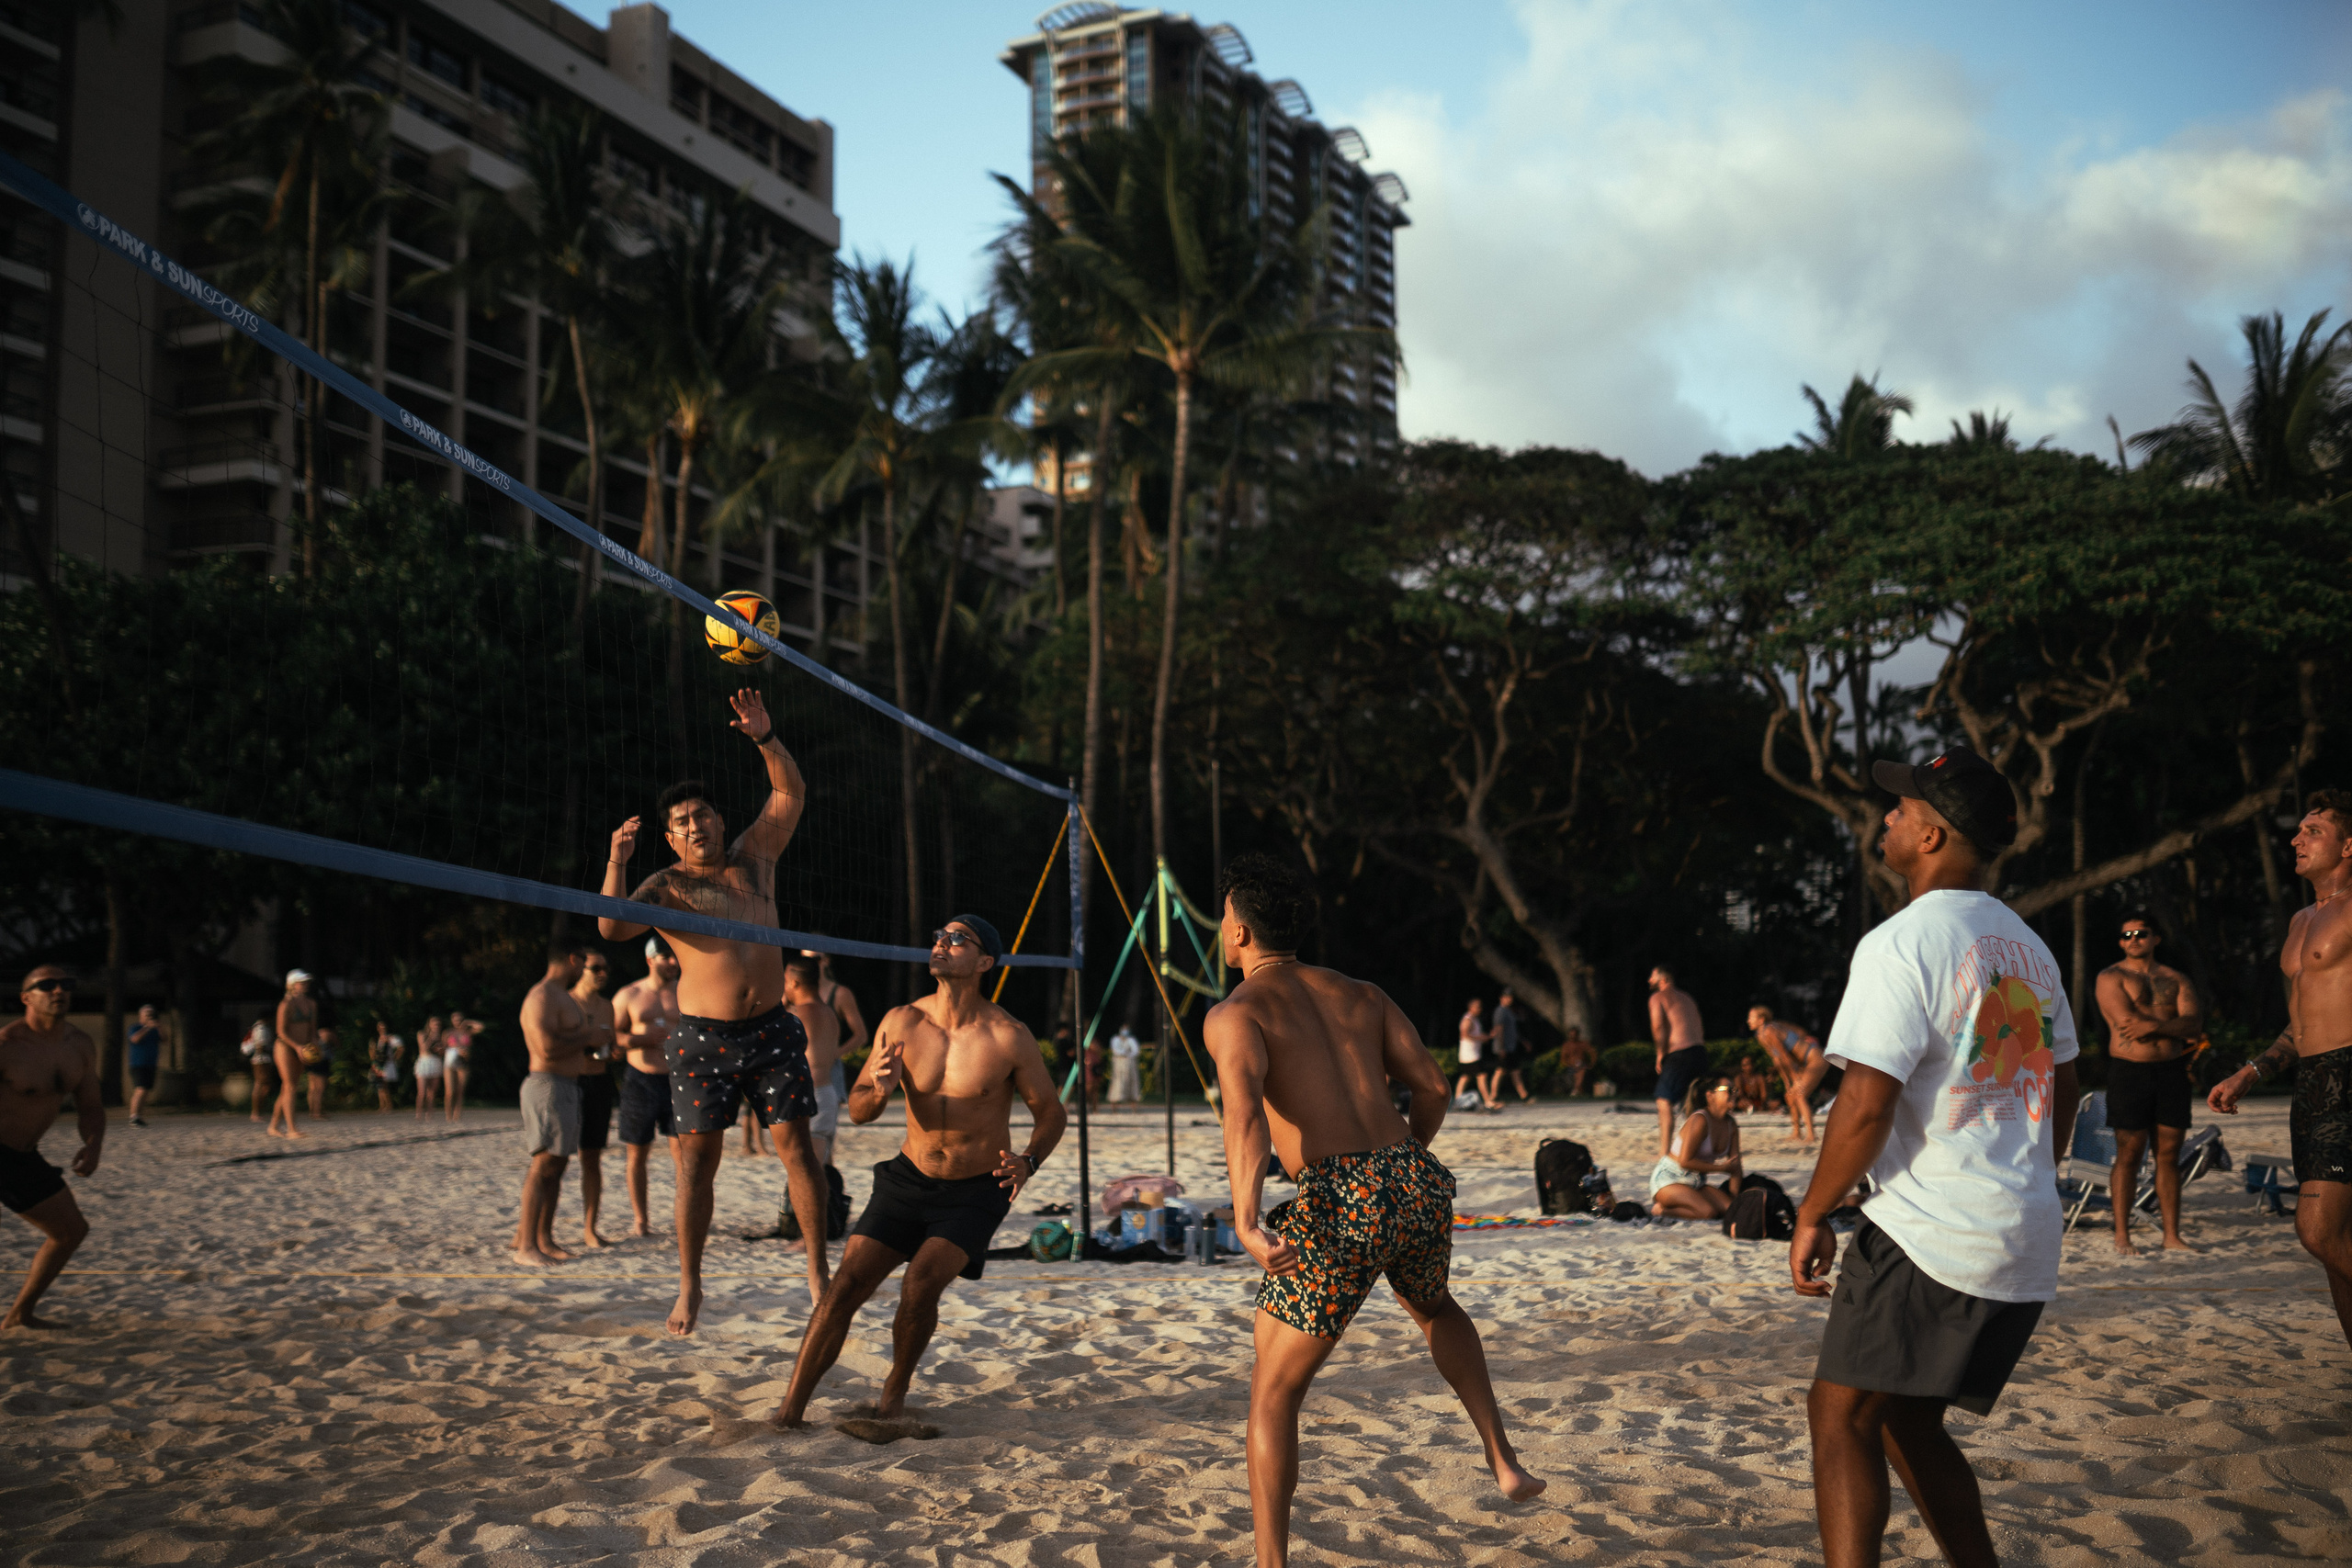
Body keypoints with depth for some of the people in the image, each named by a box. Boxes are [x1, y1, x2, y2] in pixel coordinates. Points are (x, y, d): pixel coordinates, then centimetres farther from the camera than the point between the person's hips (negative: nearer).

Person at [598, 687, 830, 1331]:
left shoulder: (753, 857, 12)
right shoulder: (666, 885, 2)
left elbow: (791, 794, 8)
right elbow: (613, 927, -14)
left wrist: (764, 738, -5)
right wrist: (617, 862, -25)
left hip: (771, 1029, 3)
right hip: (703, 1037, -2)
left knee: (796, 1145, 0)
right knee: (697, 1157, -2)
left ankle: (819, 1273, 8)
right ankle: (689, 1286, 10)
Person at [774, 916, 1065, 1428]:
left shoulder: (1010, 1037, -14)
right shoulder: (901, 1023, -7)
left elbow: (1050, 1111, -1)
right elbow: (857, 1111, -1)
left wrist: (1028, 1162, -21)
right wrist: (878, 1090, -25)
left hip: (975, 1193, -3)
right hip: (909, 1179, 3)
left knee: (921, 1285, -23)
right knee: (847, 1284, -10)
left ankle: (896, 1388, 4)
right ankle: (789, 1411, 0)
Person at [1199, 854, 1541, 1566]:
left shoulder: (1234, 1013, 3)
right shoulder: (1361, 993, 20)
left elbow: (1246, 1110, -17)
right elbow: (1433, 1089, 15)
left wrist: (1246, 1221, -30)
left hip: (1340, 1205, -6)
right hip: (1419, 1184, 6)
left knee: (1273, 1394, 12)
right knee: (1434, 1308, 40)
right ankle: (1503, 1458, 32)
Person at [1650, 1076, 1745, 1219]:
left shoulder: (1731, 1124, 6)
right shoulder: (1699, 1120, -19)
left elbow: (1735, 1167, 8)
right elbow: (1685, 1161, -22)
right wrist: (1722, 1168, -14)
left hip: (1697, 1183, 8)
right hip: (1669, 1179, -8)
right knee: (1708, 1212, -30)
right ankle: (1661, 1209, -8)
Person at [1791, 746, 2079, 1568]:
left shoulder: (1901, 943, -13)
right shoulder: (2028, 946, 14)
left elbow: (1868, 1104, -18)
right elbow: (2063, 1093, 20)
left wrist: (1813, 1214, -8)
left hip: (1928, 1234, -8)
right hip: (2026, 1239, 8)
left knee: (1841, 1417, -3)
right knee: (1906, 1421, 18)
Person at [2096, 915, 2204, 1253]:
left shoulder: (2176, 980, 14)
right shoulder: (2110, 978, 3)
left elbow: (2194, 1025, -1)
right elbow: (2127, 1021, -12)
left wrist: (2153, 1026, -15)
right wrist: (2175, 1028, -4)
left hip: (2171, 1072, 4)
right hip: (2129, 1072, -4)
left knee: (2169, 1154, 4)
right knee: (2129, 1154, -3)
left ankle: (2172, 1236, 9)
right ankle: (2122, 1235, 2)